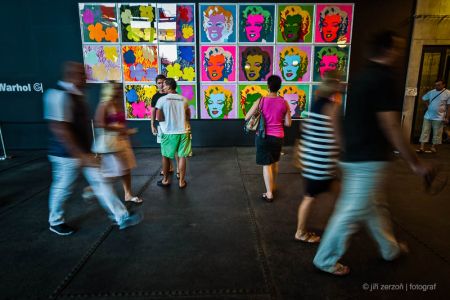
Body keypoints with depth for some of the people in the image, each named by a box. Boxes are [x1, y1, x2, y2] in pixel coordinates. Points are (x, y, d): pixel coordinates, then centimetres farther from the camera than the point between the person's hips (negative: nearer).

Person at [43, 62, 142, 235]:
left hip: (83, 152, 9)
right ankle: (56, 222, 35)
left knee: (101, 183, 7)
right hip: (67, 155, -9)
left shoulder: (77, 95, 9)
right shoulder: (59, 96, -21)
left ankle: (122, 217, 13)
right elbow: (60, 130, -27)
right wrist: (81, 155, -29)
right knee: (62, 189, 10)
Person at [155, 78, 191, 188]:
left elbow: (159, 117, -9)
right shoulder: (184, 99, 3)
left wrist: (167, 118, 10)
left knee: (166, 156, 15)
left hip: (169, 132, -2)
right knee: (182, 156, 7)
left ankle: (165, 180, 26)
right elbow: (188, 117, 10)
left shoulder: (162, 99, -8)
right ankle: (181, 181, 13)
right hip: (183, 131, 2)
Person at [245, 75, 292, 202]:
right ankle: (273, 186, 41)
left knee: (266, 165, 2)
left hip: (263, 136, -3)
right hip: (278, 136, 3)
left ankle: (269, 194, 6)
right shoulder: (284, 103, -4)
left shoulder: (260, 101, -10)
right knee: (274, 162, 22)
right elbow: (288, 123, -1)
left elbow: (247, 118, -5)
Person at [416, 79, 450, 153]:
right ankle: (422, 148, 5)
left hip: (439, 117, -4)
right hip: (428, 116, 4)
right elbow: (424, 98, 23)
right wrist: (428, 106, 9)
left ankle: (433, 148, 15)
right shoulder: (431, 92, 5)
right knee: (425, 132, 2)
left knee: (437, 134, 5)